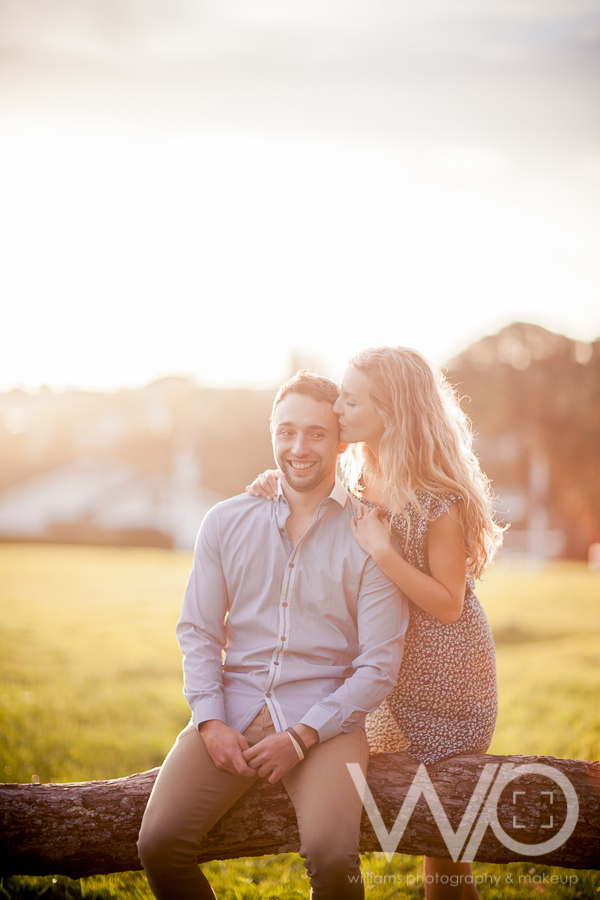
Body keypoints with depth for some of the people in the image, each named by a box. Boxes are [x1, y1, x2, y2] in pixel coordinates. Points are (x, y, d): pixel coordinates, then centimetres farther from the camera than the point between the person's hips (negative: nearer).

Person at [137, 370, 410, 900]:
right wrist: (211, 722, -5)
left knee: (331, 857, -28)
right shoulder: (226, 523, 9)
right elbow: (197, 631, 10)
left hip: (325, 719, -2)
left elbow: (379, 663, -3)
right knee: (159, 843, -18)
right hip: (233, 711, 3)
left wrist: (301, 736, -12)